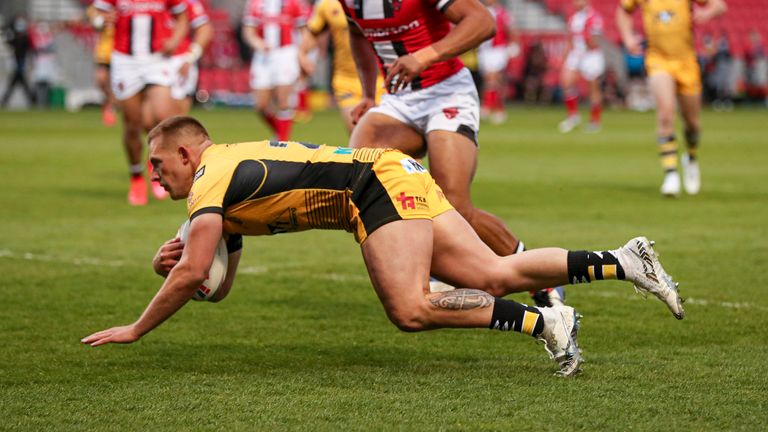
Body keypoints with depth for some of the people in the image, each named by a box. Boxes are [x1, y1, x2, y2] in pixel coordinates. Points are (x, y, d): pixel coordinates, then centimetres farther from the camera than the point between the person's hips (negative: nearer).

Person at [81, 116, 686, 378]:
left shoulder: (214, 176, -9)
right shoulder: (227, 182, 19)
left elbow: (193, 273, -18)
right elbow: (217, 285, 24)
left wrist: (135, 330, -8)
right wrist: (172, 262, 5)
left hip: (380, 182, -9)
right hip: (398, 177, 9)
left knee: (410, 309, -20)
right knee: (494, 276, 1)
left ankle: (545, 322, -19)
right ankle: (624, 262, 0)